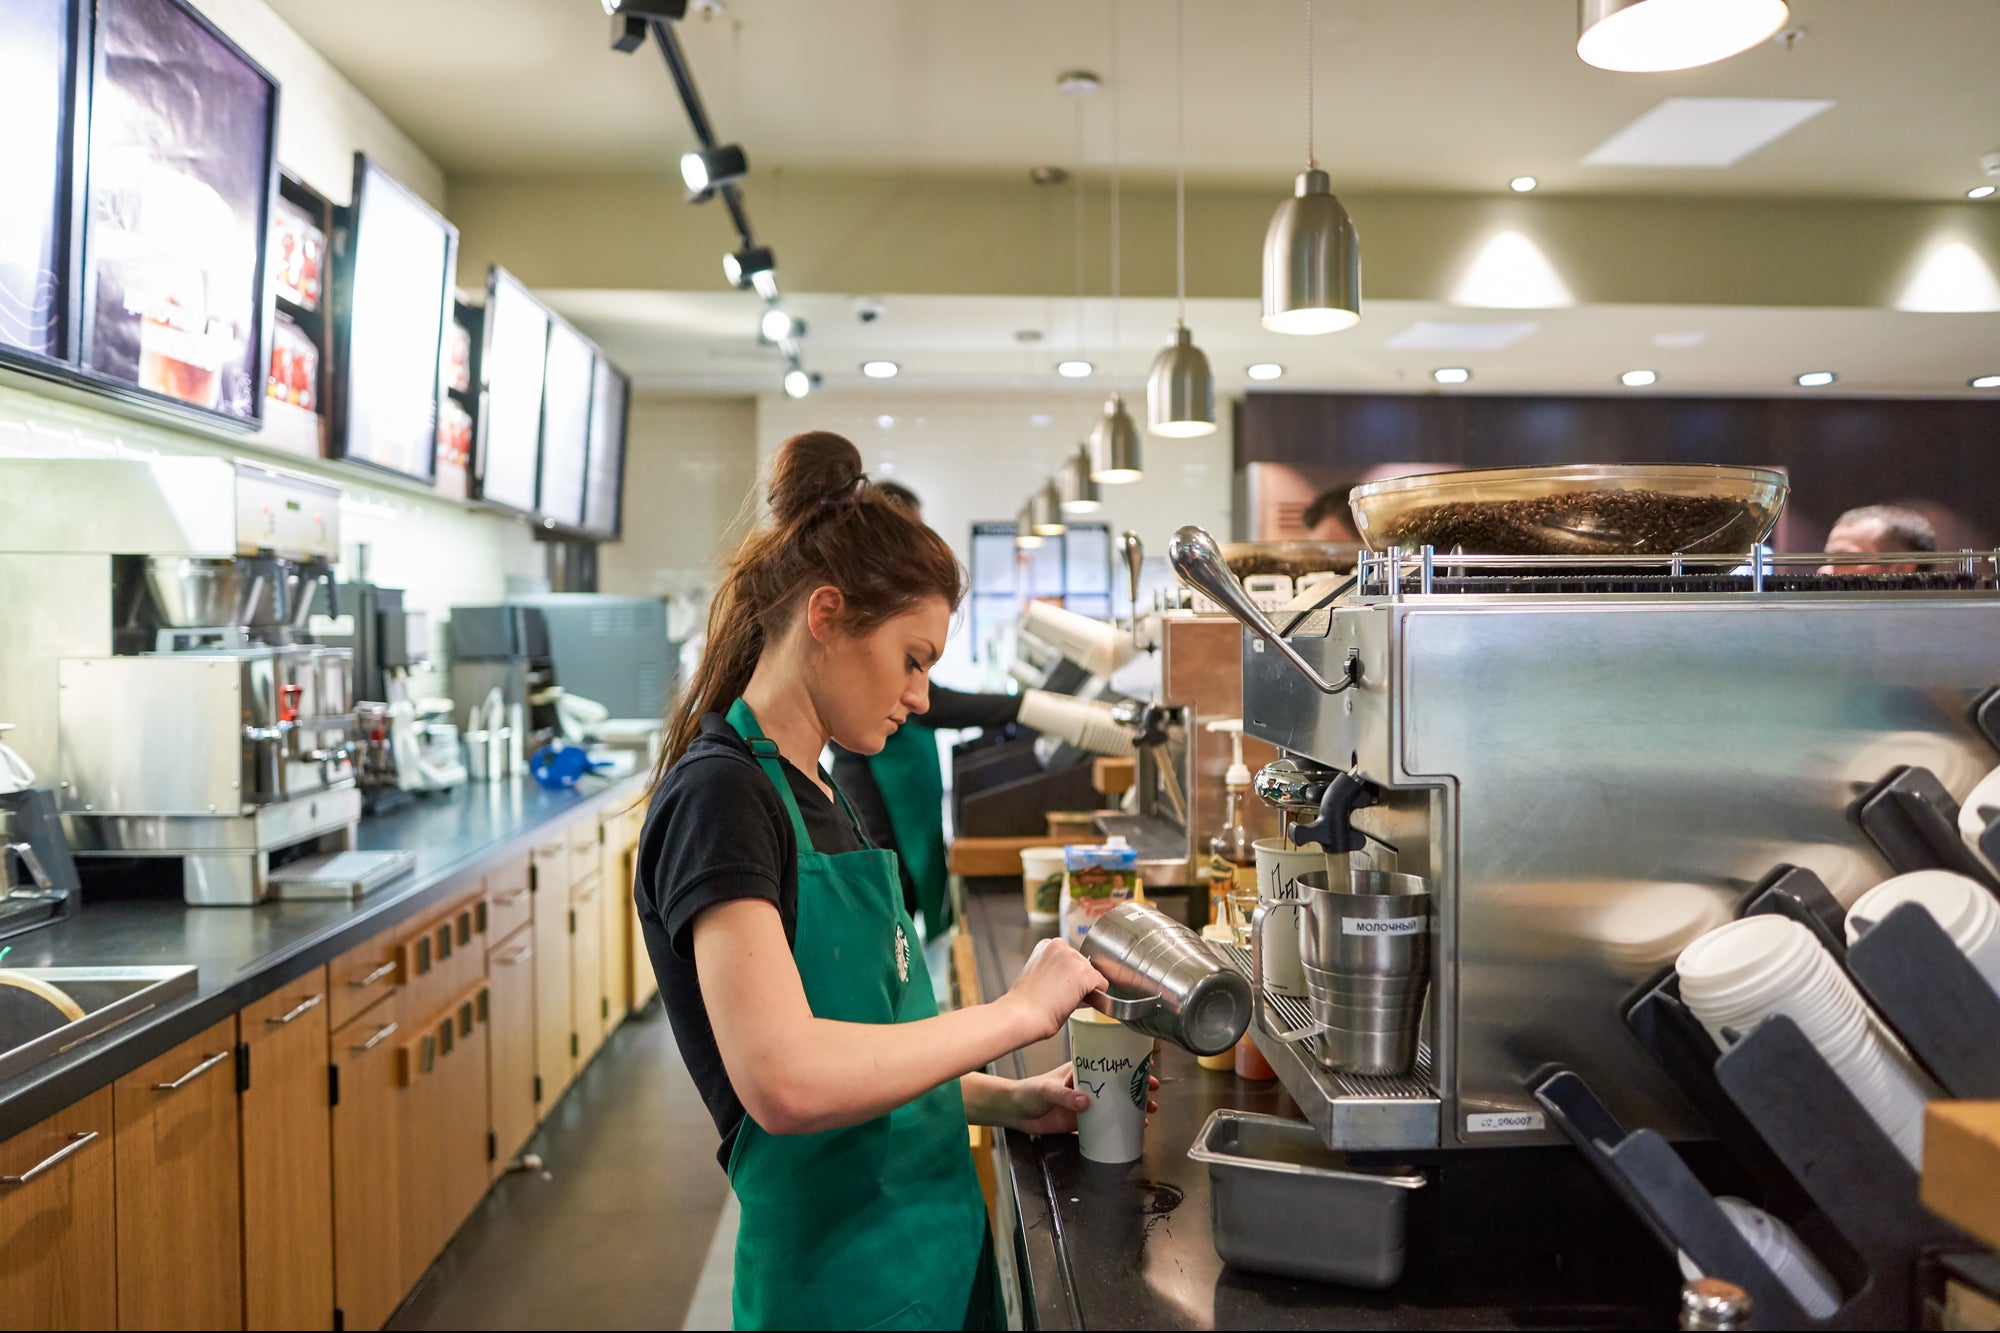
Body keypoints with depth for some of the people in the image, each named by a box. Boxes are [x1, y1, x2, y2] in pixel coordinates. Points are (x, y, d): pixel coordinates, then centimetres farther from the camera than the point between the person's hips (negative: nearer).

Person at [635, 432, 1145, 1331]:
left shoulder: (810, 793, 11)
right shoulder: (719, 793, -17)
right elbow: (784, 1080, -30)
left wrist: (1005, 1103, 4)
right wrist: (1018, 1011, -21)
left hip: (930, 1254, 9)